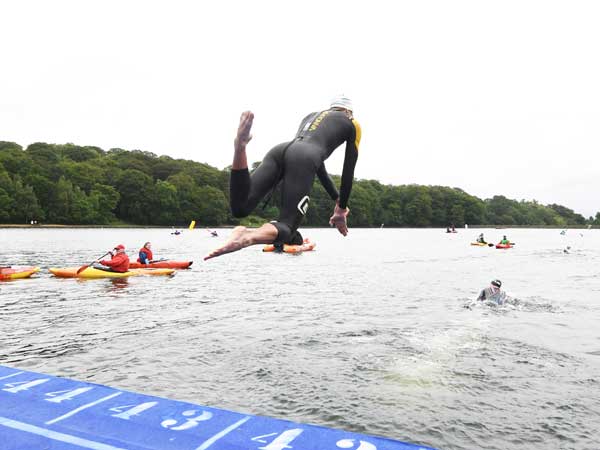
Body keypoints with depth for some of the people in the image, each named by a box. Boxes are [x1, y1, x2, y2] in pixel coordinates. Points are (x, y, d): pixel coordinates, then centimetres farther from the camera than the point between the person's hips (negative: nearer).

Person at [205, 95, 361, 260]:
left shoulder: (311, 115, 42)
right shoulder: (353, 124, 27)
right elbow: (348, 172, 22)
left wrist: (337, 199, 48)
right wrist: (341, 209, 31)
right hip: (303, 158, -5)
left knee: (239, 208, -10)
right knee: (287, 231, -10)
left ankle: (240, 145, -28)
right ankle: (249, 237, -43)